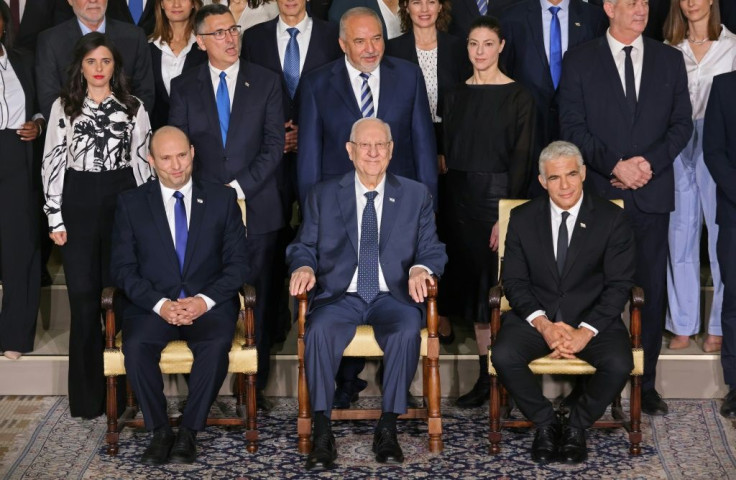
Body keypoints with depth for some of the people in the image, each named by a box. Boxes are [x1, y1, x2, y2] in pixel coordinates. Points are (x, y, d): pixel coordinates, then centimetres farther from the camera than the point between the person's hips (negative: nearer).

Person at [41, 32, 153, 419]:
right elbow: (52, 161, 3)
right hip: (79, 203, 0)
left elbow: (143, 160, 7)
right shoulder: (63, 107, 4)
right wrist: (55, 217, -2)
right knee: (84, 299, 2)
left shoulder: (133, 107, 6)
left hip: (123, 199, 0)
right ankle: (87, 397, 10)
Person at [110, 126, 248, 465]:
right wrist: (159, 304, -14)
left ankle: (189, 430, -16)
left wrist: (205, 300, -12)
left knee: (216, 345, -33)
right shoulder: (131, 204, 8)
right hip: (153, 305, 0)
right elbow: (123, 268, 2)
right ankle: (159, 431, -15)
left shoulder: (222, 199, 9)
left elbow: (237, 263, 5)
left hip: (209, 305, 0)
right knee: (136, 345, -32)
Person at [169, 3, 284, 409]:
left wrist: (239, 187, -10)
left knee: (257, 300, 2)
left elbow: (274, 146, 0)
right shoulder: (184, 87, 8)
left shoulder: (266, 82, 6)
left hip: (255, 207, 0)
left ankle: (256, 386, 10)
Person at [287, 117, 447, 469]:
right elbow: (304, 246, 10)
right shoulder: (323, 195, 13)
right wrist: (303, 267, -13)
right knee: (318, 330, -33)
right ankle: (322, 432, -26)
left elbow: (432, 250, 8)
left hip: (393, 297, 0)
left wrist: (421, 269, -16)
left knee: (407, 331, -34)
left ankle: (388, 428, -23)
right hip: (339, 296, 0)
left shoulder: (416, 195, 12)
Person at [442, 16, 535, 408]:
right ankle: (487, 373, 14)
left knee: (492, 281, -4)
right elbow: (448, 150, 12)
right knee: (469, 280, 7)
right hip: (459, 196, 5)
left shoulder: (517, 97, -5)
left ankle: (491, 378, 3)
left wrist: (508, 215, -15)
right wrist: (445, 204, 3)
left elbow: (521, 157, -8)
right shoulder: (456, 96, 10)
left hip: (497, 195, -5)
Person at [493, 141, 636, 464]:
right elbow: (514, 280, 2)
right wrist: (543, 324, -16)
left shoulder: (612, 219, -1)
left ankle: (576, 425, 0)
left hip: (593, 317, -1)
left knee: (619, 364, -30)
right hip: (536, 315, 1)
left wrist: (585, 332, -18)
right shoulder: (522, 218, 4)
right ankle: (545, 423, -2)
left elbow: (618, 285, -5)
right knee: (503, 356, -28)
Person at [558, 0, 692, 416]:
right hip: (598, 193, -2)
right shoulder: (579, 61, 4)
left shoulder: (670, 60, 10)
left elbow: (682, 123, 7)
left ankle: (646, 383, 12)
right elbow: (572, 126, -2)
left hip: (652, 193, 2)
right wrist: (614, 164, -13)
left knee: (653, 290, 3)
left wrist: (649, 162, -9)